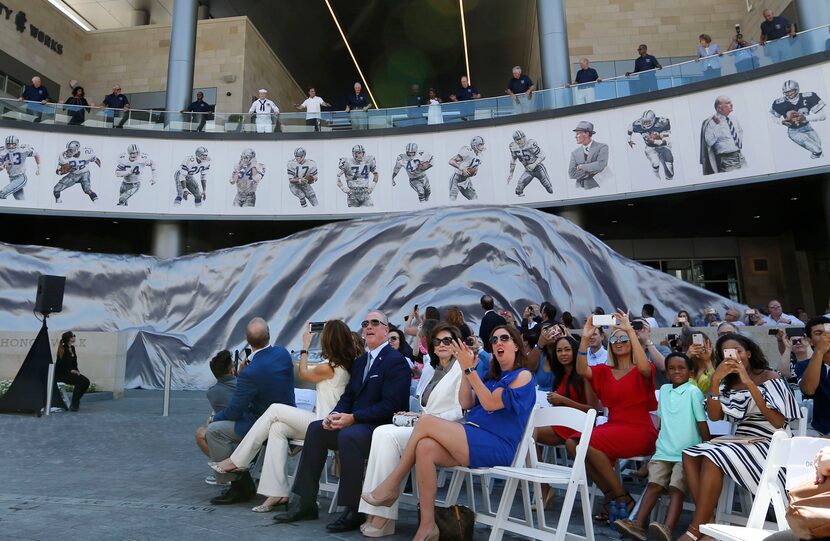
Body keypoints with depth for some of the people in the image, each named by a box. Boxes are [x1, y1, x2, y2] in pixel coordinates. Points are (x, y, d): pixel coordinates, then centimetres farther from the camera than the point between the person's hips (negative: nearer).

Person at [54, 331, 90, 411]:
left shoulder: (72, 348, 8)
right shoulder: (63, 350, -15)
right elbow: (61, 366, -16)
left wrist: (77, 371, -1)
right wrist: (71, 371, -20)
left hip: (71, 372, 8)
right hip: (61, 374, -8)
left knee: (86, 381, -13)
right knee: (80, 381, -27)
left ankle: (76, 401, 2)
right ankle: (74, 405, -19)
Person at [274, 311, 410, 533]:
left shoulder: (396, 361, -9)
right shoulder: (360, 361, 19)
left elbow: (390, 405, -19)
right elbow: (348, 396, 17)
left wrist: (352, 418, -22)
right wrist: (335, 414, -6)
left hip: (383, 425, -9)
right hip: (356, 423, 9)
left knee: (349, 436, -33)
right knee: (316, 428, -6)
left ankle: (354, 511, -22)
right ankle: (305, 502, -2)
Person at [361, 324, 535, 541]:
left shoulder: (523, 375, 1)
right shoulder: (493, 375, 23)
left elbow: (491, 404, -13)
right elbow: (466, 404, 11)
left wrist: (470, 369, -15)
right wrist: (467, 370, -1)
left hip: (496, 446, -7)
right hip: (475, 440, 7)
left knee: (426, 422, -19)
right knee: (425, 447, -23)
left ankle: (392, 484, -7)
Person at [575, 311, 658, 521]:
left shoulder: (642, 371, 0)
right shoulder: (604, 371, 10)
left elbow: (644, 367, -26)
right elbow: (581, 370, -9)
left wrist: (630, 331, -28)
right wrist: (585, 338, -19)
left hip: (639, 431, -5)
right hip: (612, 427, 5)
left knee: (589, 442, -27)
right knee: (572, 443, -18)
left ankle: (623, 498, -9)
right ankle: (610, 494, -6)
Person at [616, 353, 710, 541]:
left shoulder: (693, 391, -5)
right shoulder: (664, 390, 11)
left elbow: (702, 423, -4)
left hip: (687, 453, -4)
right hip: (664, 451, 4)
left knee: (676, 488, -20)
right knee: (654, 485, -12)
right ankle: (638, 526, -21)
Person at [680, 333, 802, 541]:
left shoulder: (769, 377, -2)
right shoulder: (728, 383, 13)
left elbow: (778, 422, -14)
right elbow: (714, 416, 1)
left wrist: (749, 382, -20)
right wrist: (715, 380, -10)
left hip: (766, 444, -6)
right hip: (739, 442, 6)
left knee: (713, 457, -29)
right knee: (690, 455, -18)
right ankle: (708, 522, -20)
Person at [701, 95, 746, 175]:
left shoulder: (733, 118, 12)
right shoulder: (712, 122, -9)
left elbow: (740, 132, 31)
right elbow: (709, 141, -21)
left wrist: (740, 143, 18)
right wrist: (717, 125, -22)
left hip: (740, 156, 7)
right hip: (726, 158, -7)